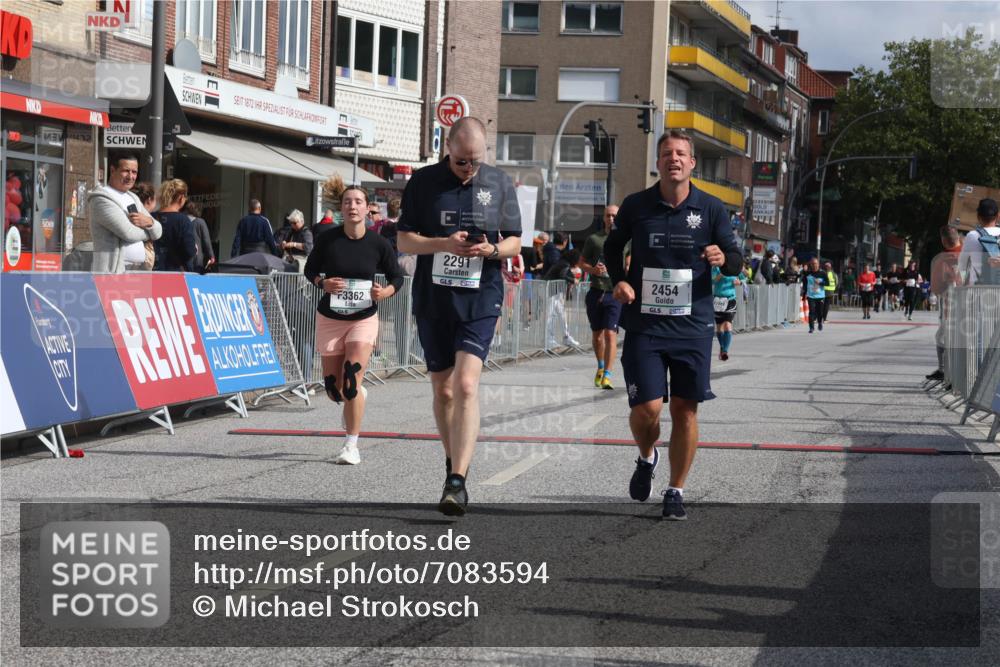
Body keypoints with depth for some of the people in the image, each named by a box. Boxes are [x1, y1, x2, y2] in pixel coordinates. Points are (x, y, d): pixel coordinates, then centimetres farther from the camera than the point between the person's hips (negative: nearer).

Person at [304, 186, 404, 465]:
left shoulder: (378, 243, -7)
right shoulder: (328, 239, -7)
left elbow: (397, 277, 5)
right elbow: (310, 269, 6)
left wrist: (386, 292, -17)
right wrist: (323, 283, -15)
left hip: (364, 319, -2)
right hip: (329, 318, 2)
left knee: (351, 381, -16)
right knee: (334, 389, 7)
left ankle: (351, 445, -6)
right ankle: (358, 396, 44)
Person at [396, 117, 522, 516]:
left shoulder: (500, 184, 4)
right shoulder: (424, 182, 2)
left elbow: (514, 243, 9)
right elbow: (404, 241, 1)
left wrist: (492, 249, -14)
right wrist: (444, 244, -17)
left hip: (480, 299, -2)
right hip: (432, 299, 2)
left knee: (466, 385, -16)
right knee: (442, 389, 10)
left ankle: (458, 482, -20)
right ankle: (453, 461, 32)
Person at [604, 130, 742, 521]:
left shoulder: (711, 209, 2)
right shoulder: (636, 206, 1)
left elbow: (736, 262, 5)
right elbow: (612, 247, 17)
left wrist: (723, 259, -18)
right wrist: (618, 280, -1)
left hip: (693, 326, 1)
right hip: (644, 324, -1)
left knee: (685, 409, 2)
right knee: (647, 408, -9)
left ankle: (676, 492, 16)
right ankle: (647, 458, 25)